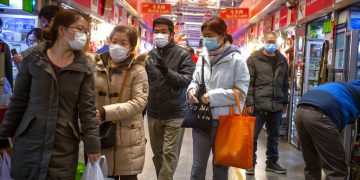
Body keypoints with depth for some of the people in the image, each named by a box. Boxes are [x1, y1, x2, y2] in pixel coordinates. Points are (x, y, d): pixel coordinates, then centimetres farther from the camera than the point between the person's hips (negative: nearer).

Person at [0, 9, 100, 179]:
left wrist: (93, 145, -7)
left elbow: (88, 109, -3)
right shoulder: (33, 59, -1)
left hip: (64, 146, 0)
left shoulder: (84, 68, 0)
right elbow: (18, 101, 5)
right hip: (29, 142, 0)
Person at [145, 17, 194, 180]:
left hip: (174, 114, -4)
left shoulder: (183, 55, -5)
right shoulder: (149, 55, 6)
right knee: (157, 153, 14)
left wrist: (167, 71, -31)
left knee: (169, 154, -2)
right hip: (153, 114, 4)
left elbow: (186, 80, -16)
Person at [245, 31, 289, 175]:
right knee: (252, 136, 3)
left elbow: (285, 83, 17)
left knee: (274, 136, 14)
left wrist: (285, 102, 13)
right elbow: (248, 82, -6)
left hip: (277, 105, 5)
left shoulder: (282, 60, 12)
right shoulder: (254, 59, -2)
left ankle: (272, 162, 28)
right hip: (259, 104, -4)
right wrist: (249, 102, -12)